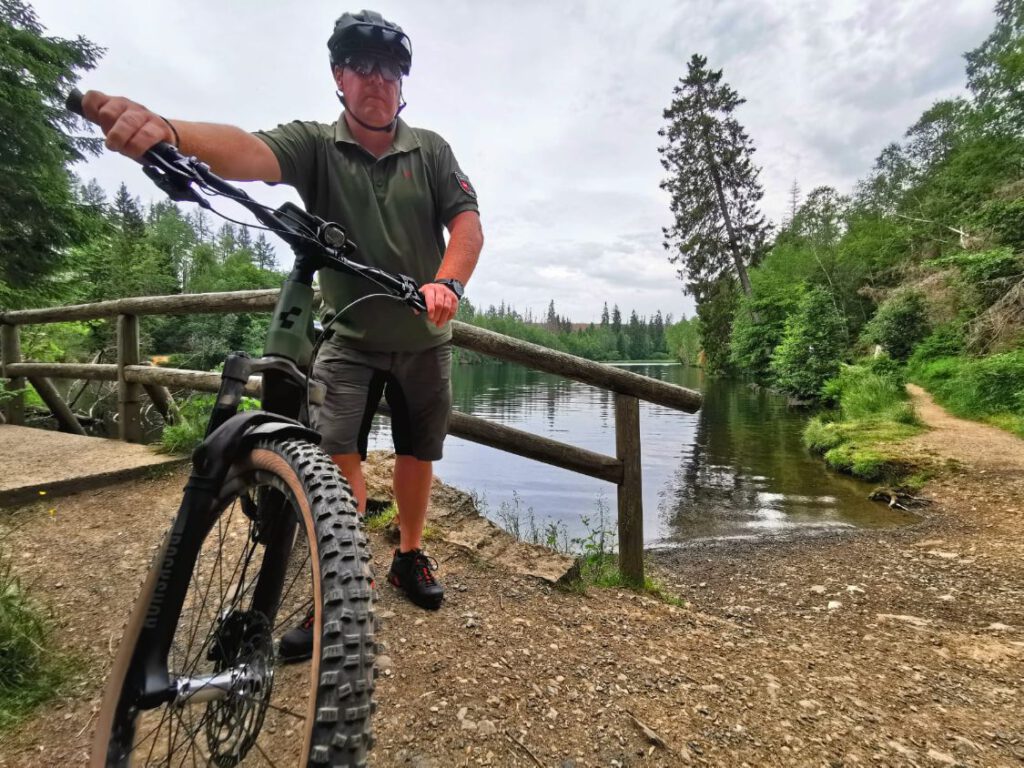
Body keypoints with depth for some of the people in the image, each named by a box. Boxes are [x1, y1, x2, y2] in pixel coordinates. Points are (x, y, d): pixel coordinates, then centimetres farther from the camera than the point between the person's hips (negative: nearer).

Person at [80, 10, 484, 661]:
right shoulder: (315, 145, -3)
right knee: (337, 455, -12)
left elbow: (467, 221, -9)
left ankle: (410, 556, 33)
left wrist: (446, 282, -30)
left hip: (425, 340, 2)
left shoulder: (430, 149, 2)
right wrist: (164, 130, -46)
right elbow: (251, 152, -24)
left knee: (418, 454, 10)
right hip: (351, 337, -1)